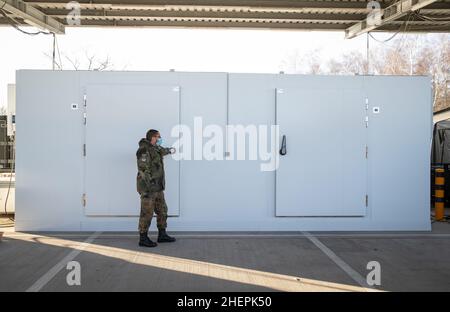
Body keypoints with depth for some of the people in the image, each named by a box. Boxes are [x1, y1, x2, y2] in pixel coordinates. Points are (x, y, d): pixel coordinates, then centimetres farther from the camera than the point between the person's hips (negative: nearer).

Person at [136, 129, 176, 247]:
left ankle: (162, 235, 23)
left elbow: (163, 151, 39)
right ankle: (143, 239, 3)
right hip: (148, 187, -10)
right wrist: (147, 189, -24)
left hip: (157, 187, 10)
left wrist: (170, 150, 59)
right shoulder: (144, 150, -16)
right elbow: (144, 171, -21)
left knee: (162, 211, 13)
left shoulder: (156, 149, 13)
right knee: (147, 213, -5)